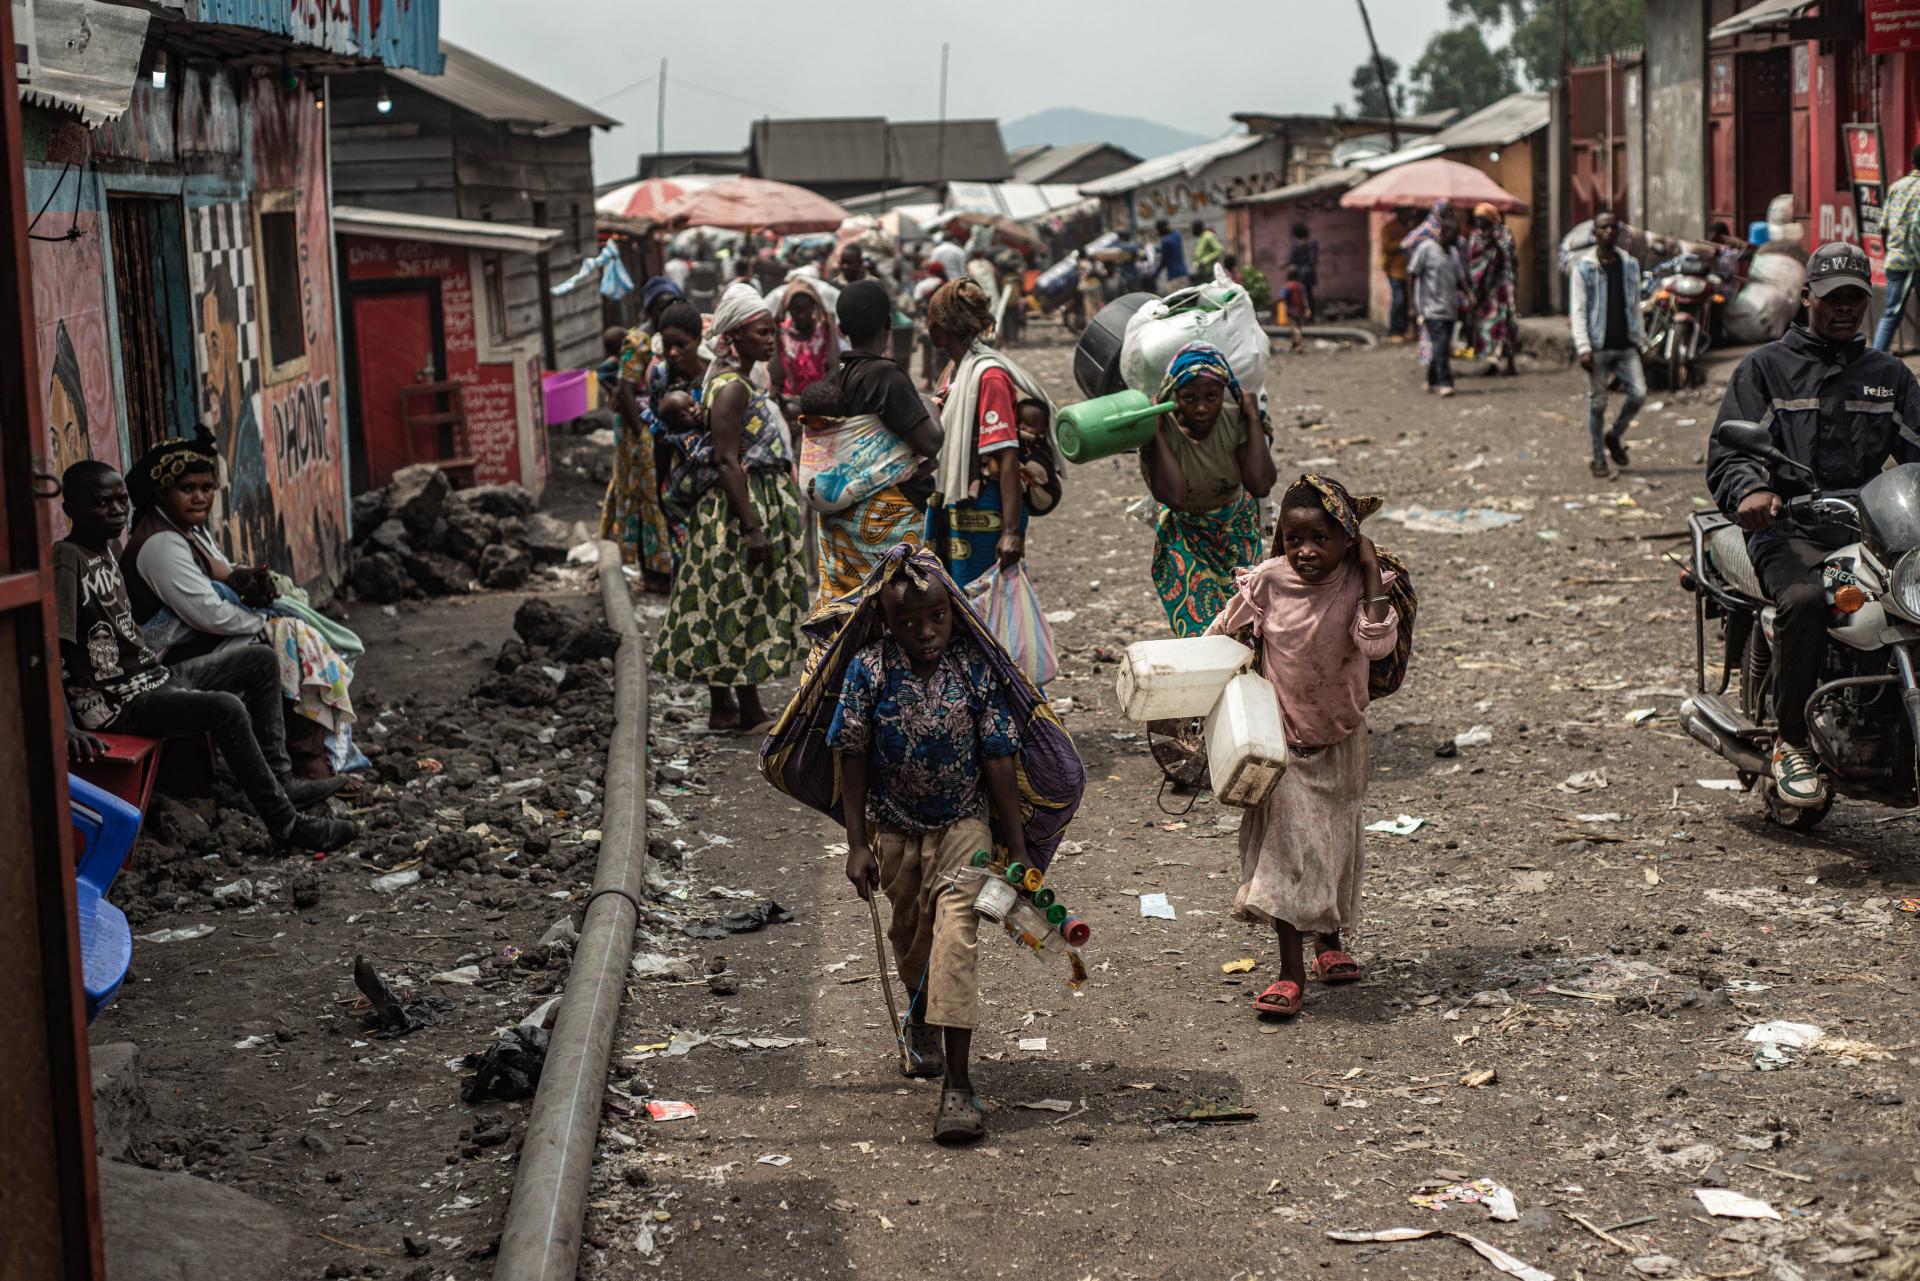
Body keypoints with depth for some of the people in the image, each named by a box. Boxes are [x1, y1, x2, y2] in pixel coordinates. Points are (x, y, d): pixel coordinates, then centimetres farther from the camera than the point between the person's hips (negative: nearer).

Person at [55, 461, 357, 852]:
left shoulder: (107, 550, 10)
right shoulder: (66, 562, -18)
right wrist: (67, 728, -35)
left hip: (150, 676, 10)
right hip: (118, 702, -10)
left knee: (261, 660, 10)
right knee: (227, 709, -29)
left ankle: (279, 779, 7)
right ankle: (285, 823, -18)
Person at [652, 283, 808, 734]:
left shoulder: (740, 383, 15)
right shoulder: (731, 388, -16)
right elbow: (726, 461, -22)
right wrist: (752, 526, -25)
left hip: (758, 504, 10)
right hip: (738, 509, -10)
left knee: (728, 608, 12)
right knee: (744, 602, -4)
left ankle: (723, 707, 18)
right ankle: (748, 712, 1)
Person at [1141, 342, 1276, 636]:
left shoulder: (1235, 421, -22)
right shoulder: (1165, 429, -28)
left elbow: (1260, 486, -32)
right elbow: (1174, 496, -41)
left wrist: (1253, 417, -28)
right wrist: (1155, 431, -39)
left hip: (1235, 526, 2)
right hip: (1184, 532, -2)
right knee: (1197, 621, -10)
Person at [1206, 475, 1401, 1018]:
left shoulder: (1357, 584, -15)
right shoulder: (1269, 581, -15)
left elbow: (1377, 643, -31)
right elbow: (1224, 632, 1)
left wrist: (1372, 571, -29)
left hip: (1339, 738, 1)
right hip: (1281, 737, -1)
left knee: (1336, 841, 16)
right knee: (1285, 843, -9)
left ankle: (1329, 940, 41)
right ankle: (1290, 972, -5)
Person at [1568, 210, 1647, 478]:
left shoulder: (1630, 264, 10)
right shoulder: (1583, 266, -2)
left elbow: (1635, 305, 16)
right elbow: (1577, 309, -6)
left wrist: (1640, 339, 10)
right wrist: (1583, 347, -14)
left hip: (1626, 344, 3)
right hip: (1598, 345, -3)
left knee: (1639, 393, -8)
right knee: (1597, 403, 1)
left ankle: (1615, 436, 18)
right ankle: (1599, 458, 12)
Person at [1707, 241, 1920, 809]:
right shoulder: (1765, 367, 14)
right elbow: (1727, 449, 2)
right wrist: (1751, 490, -22)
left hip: (1870, 526, 3)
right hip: (1789, 529, -3)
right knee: (1805, 600, -36)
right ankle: (1792, 742, -21)